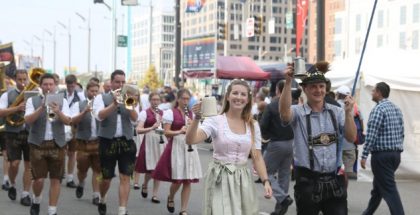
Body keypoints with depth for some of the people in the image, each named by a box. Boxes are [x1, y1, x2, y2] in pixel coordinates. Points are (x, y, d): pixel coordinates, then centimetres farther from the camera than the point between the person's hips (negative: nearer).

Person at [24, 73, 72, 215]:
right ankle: (36, 200, 25)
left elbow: (68, 121, -7)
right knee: (39, 179, -5)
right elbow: (28, 120, -12)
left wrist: (58, 112, -25)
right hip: (37, 144, -1)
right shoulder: (32, 100, 2)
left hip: (57, 144, 1)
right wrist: (42, 108, -24)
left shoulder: (62, 101, 5)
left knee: (55, 179, 2)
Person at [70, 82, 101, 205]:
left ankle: (96, 195, 5)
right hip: (83, 142, -1)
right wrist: (85, 111, -25)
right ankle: (81, 184, 39)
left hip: (99, 142, 1)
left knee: (97, 169, 0)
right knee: (82, 169, 9)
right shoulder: (79, 105, 2)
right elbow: (73, 121, -11)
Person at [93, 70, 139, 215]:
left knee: (125, 177, -4)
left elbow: (134, 119, -5)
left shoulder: (130, 98, 9)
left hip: (127, 142, 2)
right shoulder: (102, 98, 1)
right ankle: (102, 200, 37)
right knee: (106, 178, 8)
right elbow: (99, 116, -17)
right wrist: (114, 103, -26)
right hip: (108, 142, -2)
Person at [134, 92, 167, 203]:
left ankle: (155, 195, 12)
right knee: (150, 168, -8)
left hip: (161, 141, 4)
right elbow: (139, 130, -13)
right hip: (149, 141, -4)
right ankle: (144, 185, 25)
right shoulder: (144, 113, -3)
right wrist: (152, 128, -26)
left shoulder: (162, 113, 12)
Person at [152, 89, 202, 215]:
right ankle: (170, 198, 27)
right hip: (176, 147, -4)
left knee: (188, 181, 1)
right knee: (177, 180, -5)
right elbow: (166, 132, -10)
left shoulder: (191, 114, 12)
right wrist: (180, 131, -25)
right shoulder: (170, 112, -2)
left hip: (189, 147, 4)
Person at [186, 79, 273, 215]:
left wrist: (266, 181, -4)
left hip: (243, 180, 4)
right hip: (220, 179, -4)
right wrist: (197, 118, -34)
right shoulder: (216, 121, -8)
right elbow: (191, 140, -20)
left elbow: (257, 157, 7)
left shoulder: (253, 125, 5)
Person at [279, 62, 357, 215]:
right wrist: (288, 82, -38)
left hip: (334, 180, 3)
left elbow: (351, 138, -2)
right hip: (307, 181, -3)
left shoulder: (336, 112, 6)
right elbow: (284, 113, -27)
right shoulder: (298, 112, -4)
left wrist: (348, 112, -18)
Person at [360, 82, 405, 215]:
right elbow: (402, 134, 15)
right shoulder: (397, 109, 13)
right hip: (396, 154, 9)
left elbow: (371, 135, -18)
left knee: (389, 190, -7)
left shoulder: (378, 109, -13)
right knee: (378, 184, 22)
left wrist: (364, 155, -14)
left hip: (382, 155, -9)